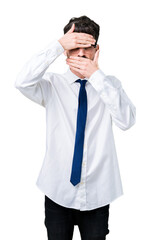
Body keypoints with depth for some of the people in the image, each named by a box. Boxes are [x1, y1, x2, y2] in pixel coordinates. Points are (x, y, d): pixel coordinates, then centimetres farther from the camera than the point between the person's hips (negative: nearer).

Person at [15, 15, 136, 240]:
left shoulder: (110, 84, 1)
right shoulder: (53, 84, 0)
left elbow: (127, 120, -16)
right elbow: (22, 82, -21)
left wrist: (96, 75, -19)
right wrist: (58, 45, -21)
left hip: (97, 194, 1)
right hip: (58, 190, 0)